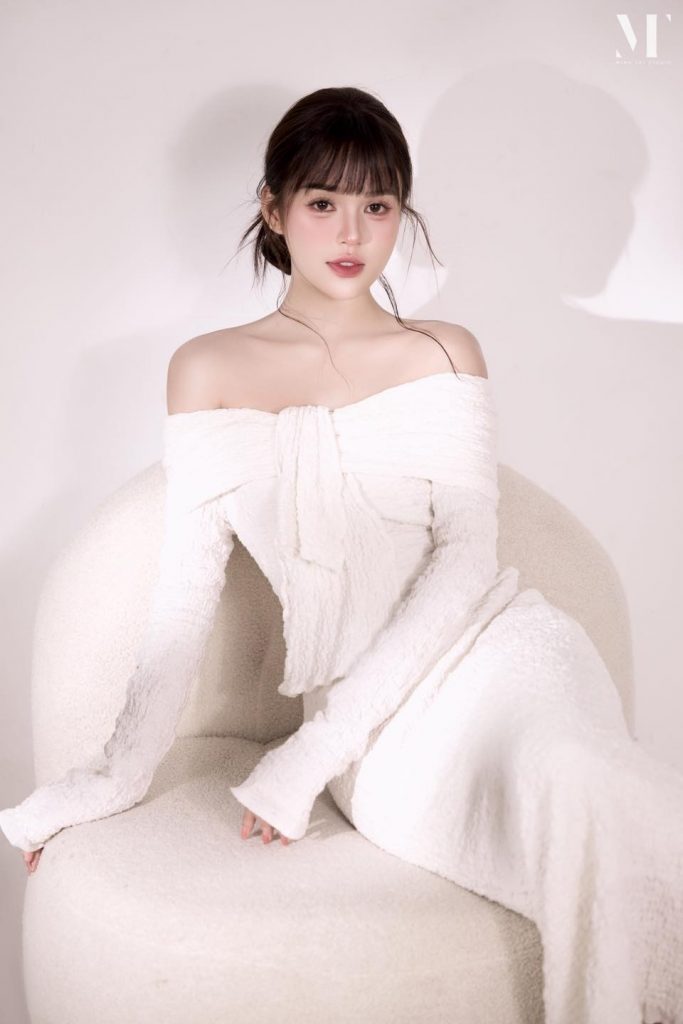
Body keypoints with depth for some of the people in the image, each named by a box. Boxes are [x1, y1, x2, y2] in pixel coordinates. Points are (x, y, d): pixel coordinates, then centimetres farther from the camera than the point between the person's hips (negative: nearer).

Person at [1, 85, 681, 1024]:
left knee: (578, 780, -34)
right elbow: (188, 589, 10)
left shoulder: (447, 352, 12)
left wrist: (320, 744, -12)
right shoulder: (209, 370, 11)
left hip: (492, 640, 1)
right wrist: (123, 770, 3)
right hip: (372, 720, -1)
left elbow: (467, 555, -1)